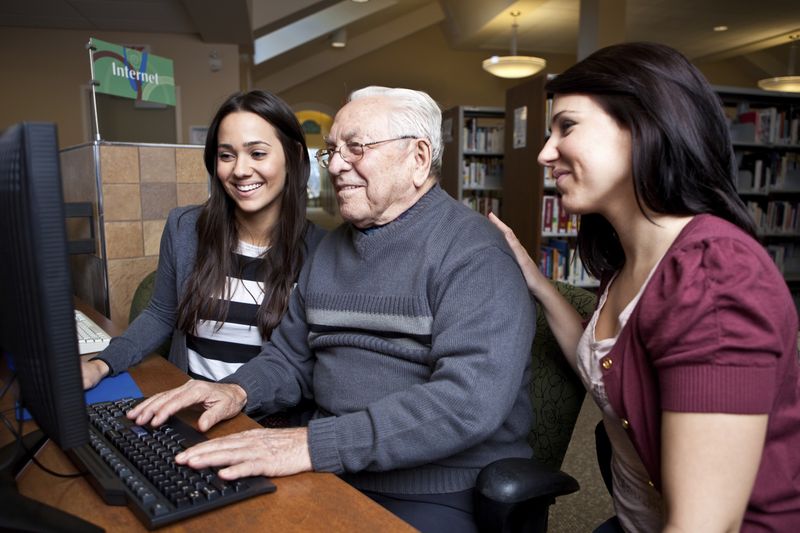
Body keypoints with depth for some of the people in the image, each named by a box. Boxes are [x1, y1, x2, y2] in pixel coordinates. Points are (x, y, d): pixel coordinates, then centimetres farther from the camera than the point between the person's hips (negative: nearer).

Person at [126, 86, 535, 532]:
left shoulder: (473, 253, -14)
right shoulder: (331, 247, 11)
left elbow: (471, 400, -27)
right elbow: (291, 356, 16)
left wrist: (314, 444, -30)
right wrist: (239, 390, -5)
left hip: (439, 491, -5)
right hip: (329, 471, 6)